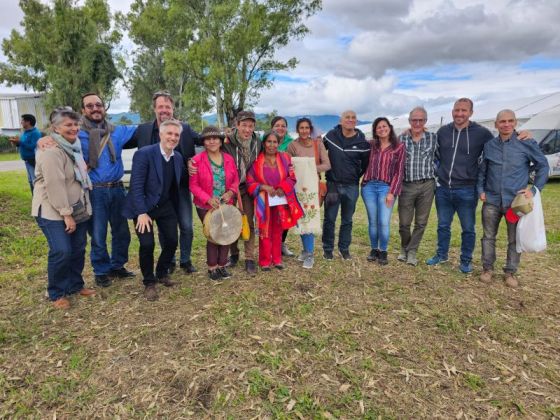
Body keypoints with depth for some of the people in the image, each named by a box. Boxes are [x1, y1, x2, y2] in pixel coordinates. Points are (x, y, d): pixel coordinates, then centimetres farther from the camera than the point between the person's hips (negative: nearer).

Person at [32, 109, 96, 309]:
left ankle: (75, 285, 28)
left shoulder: (74, 146, 11)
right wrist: (66, 214, -23)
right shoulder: (51, 151, -19)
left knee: (78, 250, 11)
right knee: (61, 252, -13)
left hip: (77, 210, 8)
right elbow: (55, 185, -24)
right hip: (53, 212, -8)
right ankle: (56, 294, 6)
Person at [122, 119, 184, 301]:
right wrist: (142, 213, -23)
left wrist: (175, 209, 4)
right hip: (144, 207, -5)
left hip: (166, 206, 6)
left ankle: (162, 273, 31)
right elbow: (136, 186, -19)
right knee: (147, 244, -13)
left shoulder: (178, 157, 2)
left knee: (172, 242, 4)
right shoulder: (144, 154, -17)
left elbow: (175, 185, 6)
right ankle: (149, 283, 10)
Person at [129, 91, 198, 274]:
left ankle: (185, 260, 25)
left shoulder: (185, 129, -1)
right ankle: (169, 261, 29)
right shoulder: (143, 130, 1)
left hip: (181, 187, 0)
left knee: (186, 226, 5)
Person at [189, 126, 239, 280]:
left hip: (226, 205, 4)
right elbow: (193, 185, -9)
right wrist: (208, 199, -20)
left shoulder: (229, 159, 3)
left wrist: (230, 192, -10)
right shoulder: (197, 160, -9)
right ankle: (212, 267, 21)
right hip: (206, 206, -3)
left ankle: (221, 265, 24)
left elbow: (235, 180, 9)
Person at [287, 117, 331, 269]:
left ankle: (309, 254, -1)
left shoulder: (318, 143, 2)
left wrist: (313, 168, -16)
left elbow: (327, 165, -3)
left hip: (312, 184, -1)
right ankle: (307, 249, 22)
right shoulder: (292, 145, 1)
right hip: (297, 185, 1)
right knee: (301, 218, 5)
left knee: (310, 216, -8)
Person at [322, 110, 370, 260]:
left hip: (351, 187, 0)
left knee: (347, 220, 12)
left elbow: (365, 164, 7)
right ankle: (327, 249, 20)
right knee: (329, 219, 5)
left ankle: (344, 249, 27)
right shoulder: (331, 135, -2)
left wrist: (356, 177, 7)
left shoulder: (362, 142, -4)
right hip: (332, 184, 0)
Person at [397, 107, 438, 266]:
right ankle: (404, 248, 29)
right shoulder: (401, 138, 3)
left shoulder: (433, 138, 2)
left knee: (421, 222, 6)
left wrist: (434, 174, 1)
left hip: (427, 186, 0)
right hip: (406, 186, 0)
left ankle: (412, 251, 21)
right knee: (404, 223, 4)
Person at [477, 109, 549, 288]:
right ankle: (487, 268, 25)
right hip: (491, 200, 2)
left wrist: (535, 189, -6)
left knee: (515, 239, 8)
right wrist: (481, 190, 3)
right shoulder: (489, 145, 2)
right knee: (488, 236, 10)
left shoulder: (527, 143, -5)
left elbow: (543, 166, 3)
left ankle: (510, 272, 23)